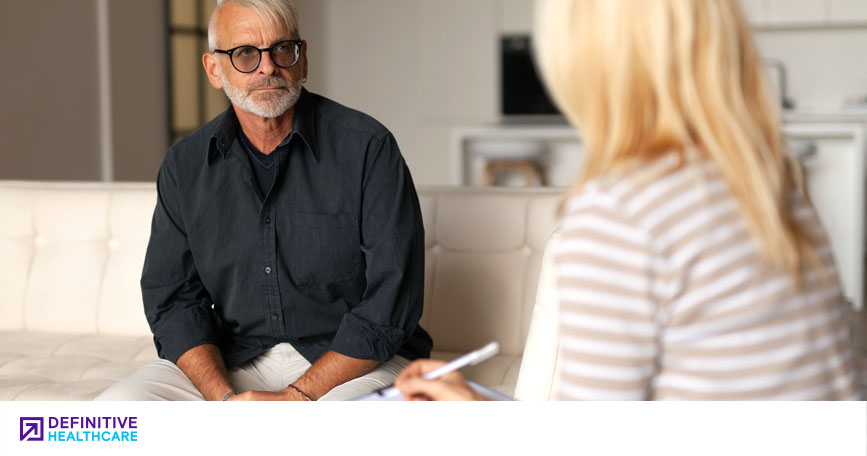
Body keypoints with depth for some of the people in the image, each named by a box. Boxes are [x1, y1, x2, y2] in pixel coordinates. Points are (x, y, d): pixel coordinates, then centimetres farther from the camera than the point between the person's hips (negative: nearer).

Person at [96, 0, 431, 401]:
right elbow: (172, 296, 5)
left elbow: (391, 300, -11)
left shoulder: (368, 147, -7)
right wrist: (225, 397, -13)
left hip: (352, 362, -4)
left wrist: (297, 397, -16)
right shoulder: (185, 164, 6)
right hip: (231, 364, 4)